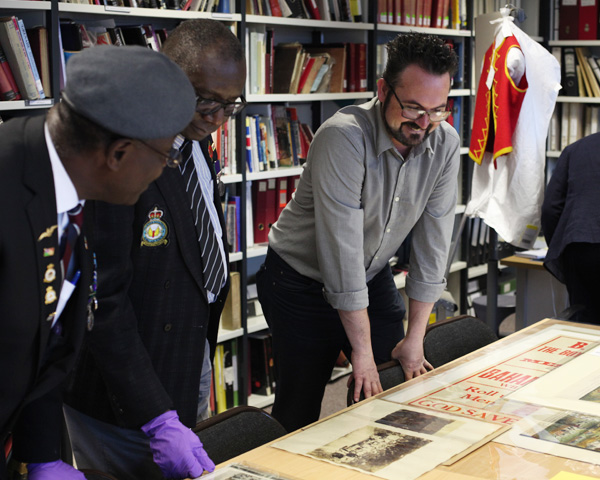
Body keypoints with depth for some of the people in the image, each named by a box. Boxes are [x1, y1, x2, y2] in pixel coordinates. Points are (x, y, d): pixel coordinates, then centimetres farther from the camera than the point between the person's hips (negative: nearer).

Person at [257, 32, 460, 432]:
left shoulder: (445, 144, -11)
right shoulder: (344, 138, -30)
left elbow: (433, 240, -7)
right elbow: (342, 248, -30)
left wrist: (416, 337, -8)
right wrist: (362, 350, -26)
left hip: (372, 277, 5)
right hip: (304, 282, -5)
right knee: (299, 414, 1)